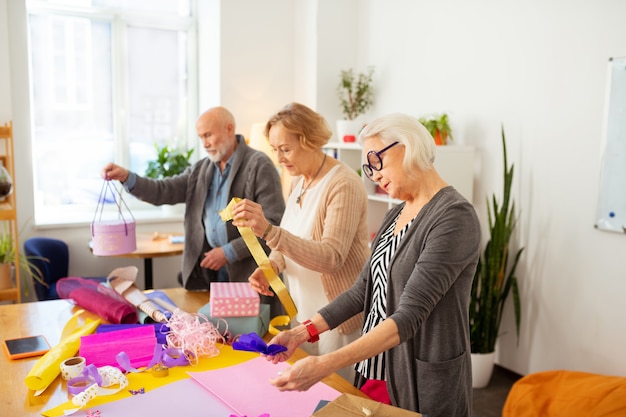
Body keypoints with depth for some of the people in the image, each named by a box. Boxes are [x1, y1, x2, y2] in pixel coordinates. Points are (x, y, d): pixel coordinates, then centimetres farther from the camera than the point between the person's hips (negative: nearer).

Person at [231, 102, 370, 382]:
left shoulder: (344, 184, -19)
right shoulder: (298, 181, 6)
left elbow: (331, 257, -28)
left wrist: (269, 230, -37)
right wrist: (272, 265, -7)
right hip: (302, 311, 7)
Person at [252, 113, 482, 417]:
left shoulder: (454, 217, -19)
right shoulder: (396, 214, 7)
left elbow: (409, 317, -25)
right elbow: (362, 290, 7)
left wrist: (325, 365, -32)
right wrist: (303, 332, -3)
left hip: (423, 382, -7)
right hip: (375, 370, 7)